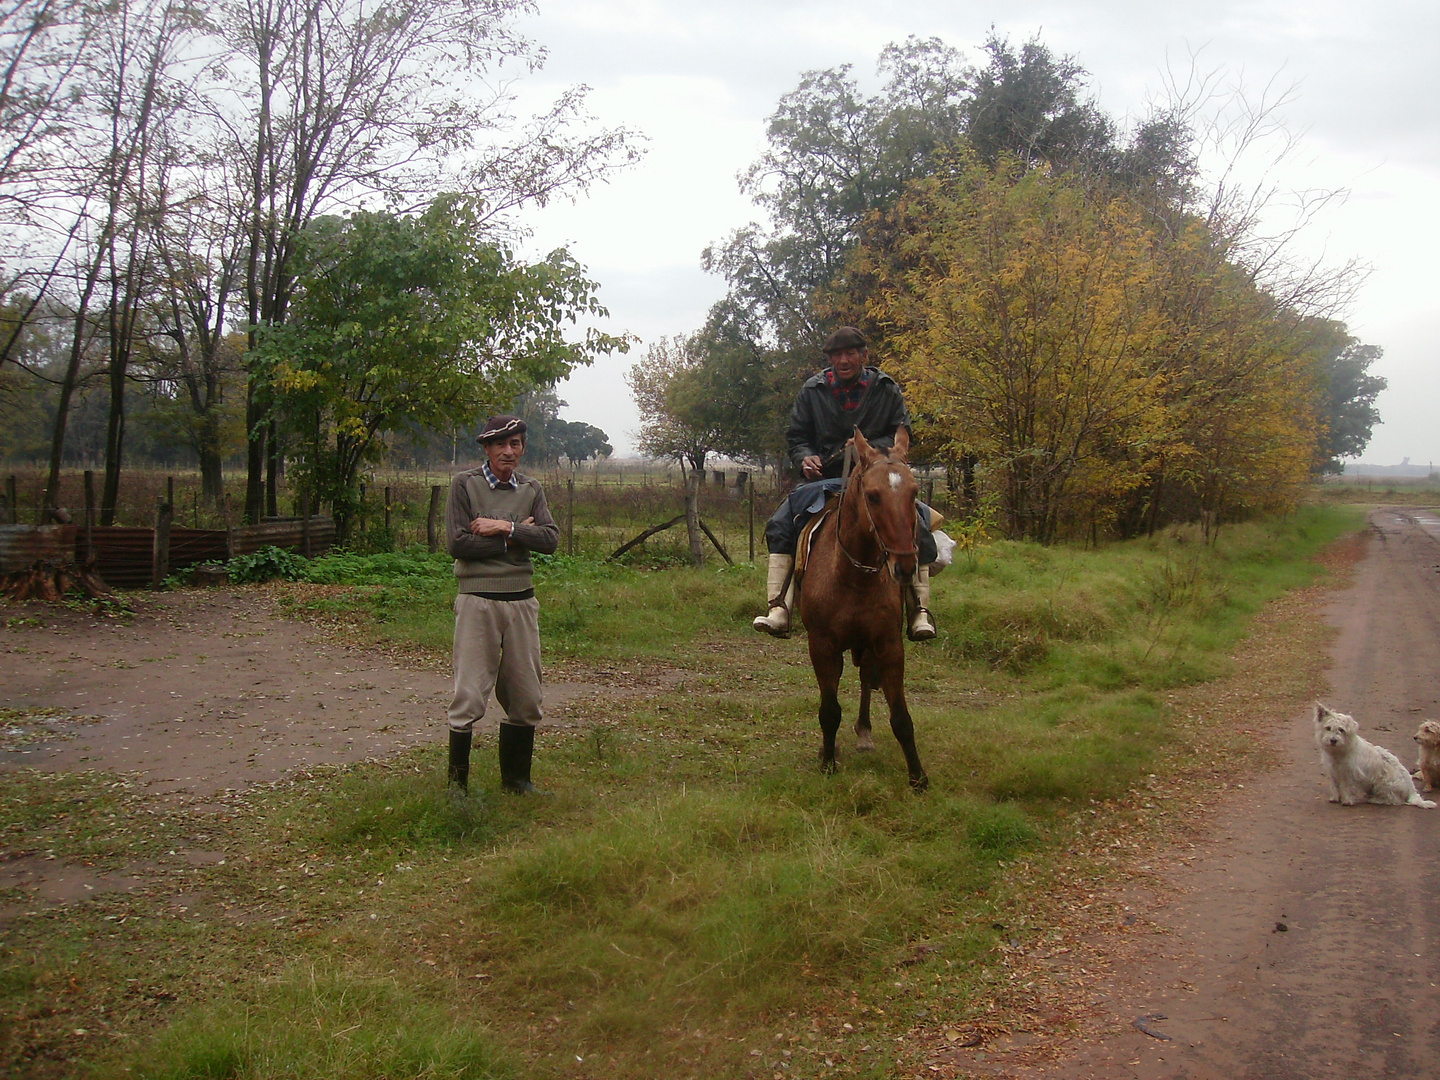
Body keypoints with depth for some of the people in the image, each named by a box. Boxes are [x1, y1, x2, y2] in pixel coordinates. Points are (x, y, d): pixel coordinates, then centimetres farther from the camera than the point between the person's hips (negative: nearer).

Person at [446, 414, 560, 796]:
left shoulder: (530, 489, 11)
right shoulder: (465, 484, -1)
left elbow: (551, 539, -3)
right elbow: (458, 544, -12)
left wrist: (505, 528, -12)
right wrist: (513, 538, -7)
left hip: (522, 601, 5)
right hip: (478, 600, -4)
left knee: (526, 698, 9)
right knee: (469, 696, -5)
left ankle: (516, 778, 22)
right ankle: (457, 782, 6)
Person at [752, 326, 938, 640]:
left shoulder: (887, 390, 5)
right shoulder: (812, 391, 8)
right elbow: (796, 436, 13)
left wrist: (870, 449, -15)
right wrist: (806, 458, -11)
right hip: (825, 479, 2)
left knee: (917, 526, -27)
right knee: (780, 526, -21)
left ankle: (919, 611, -22)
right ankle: (779, 609, -23)